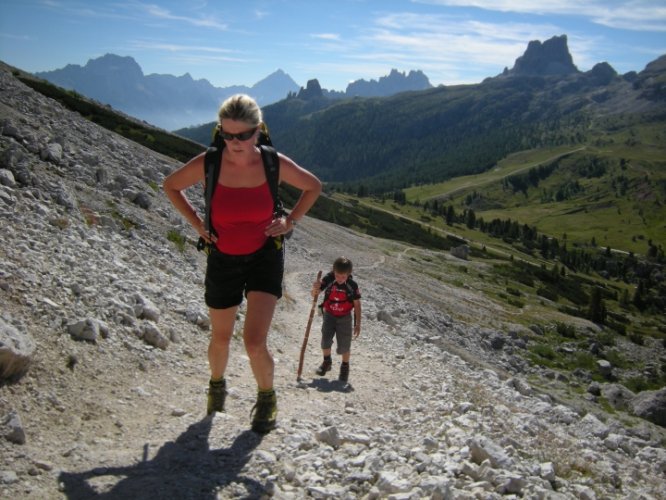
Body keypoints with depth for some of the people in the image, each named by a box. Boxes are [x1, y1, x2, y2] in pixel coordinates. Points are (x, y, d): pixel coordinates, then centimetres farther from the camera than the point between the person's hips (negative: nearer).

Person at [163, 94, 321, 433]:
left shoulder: (273, 163, -15)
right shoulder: (208, 164, -16)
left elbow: (313, 187, 4)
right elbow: (171, 186, 4)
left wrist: (291, 221, -5)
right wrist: (197, 223, -3)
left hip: (265, 257, -1)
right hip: (222, 259, 2)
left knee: (255, 343, -12)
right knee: (221, 339, 17)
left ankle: (267, 398, 17)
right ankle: (217, 384, 50)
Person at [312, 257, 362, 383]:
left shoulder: (352, 285, -18)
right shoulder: (328, 280, -17)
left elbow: (357, 305, -9)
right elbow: (314, 294, -14)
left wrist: (358, 324, -8)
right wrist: (315, 289, -39)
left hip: (344, 317, -1)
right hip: (329, 315, 2)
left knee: (344, 345, -3)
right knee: (325, 340, 0)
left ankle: (345, 366, 23)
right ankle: (327, 361, 29)